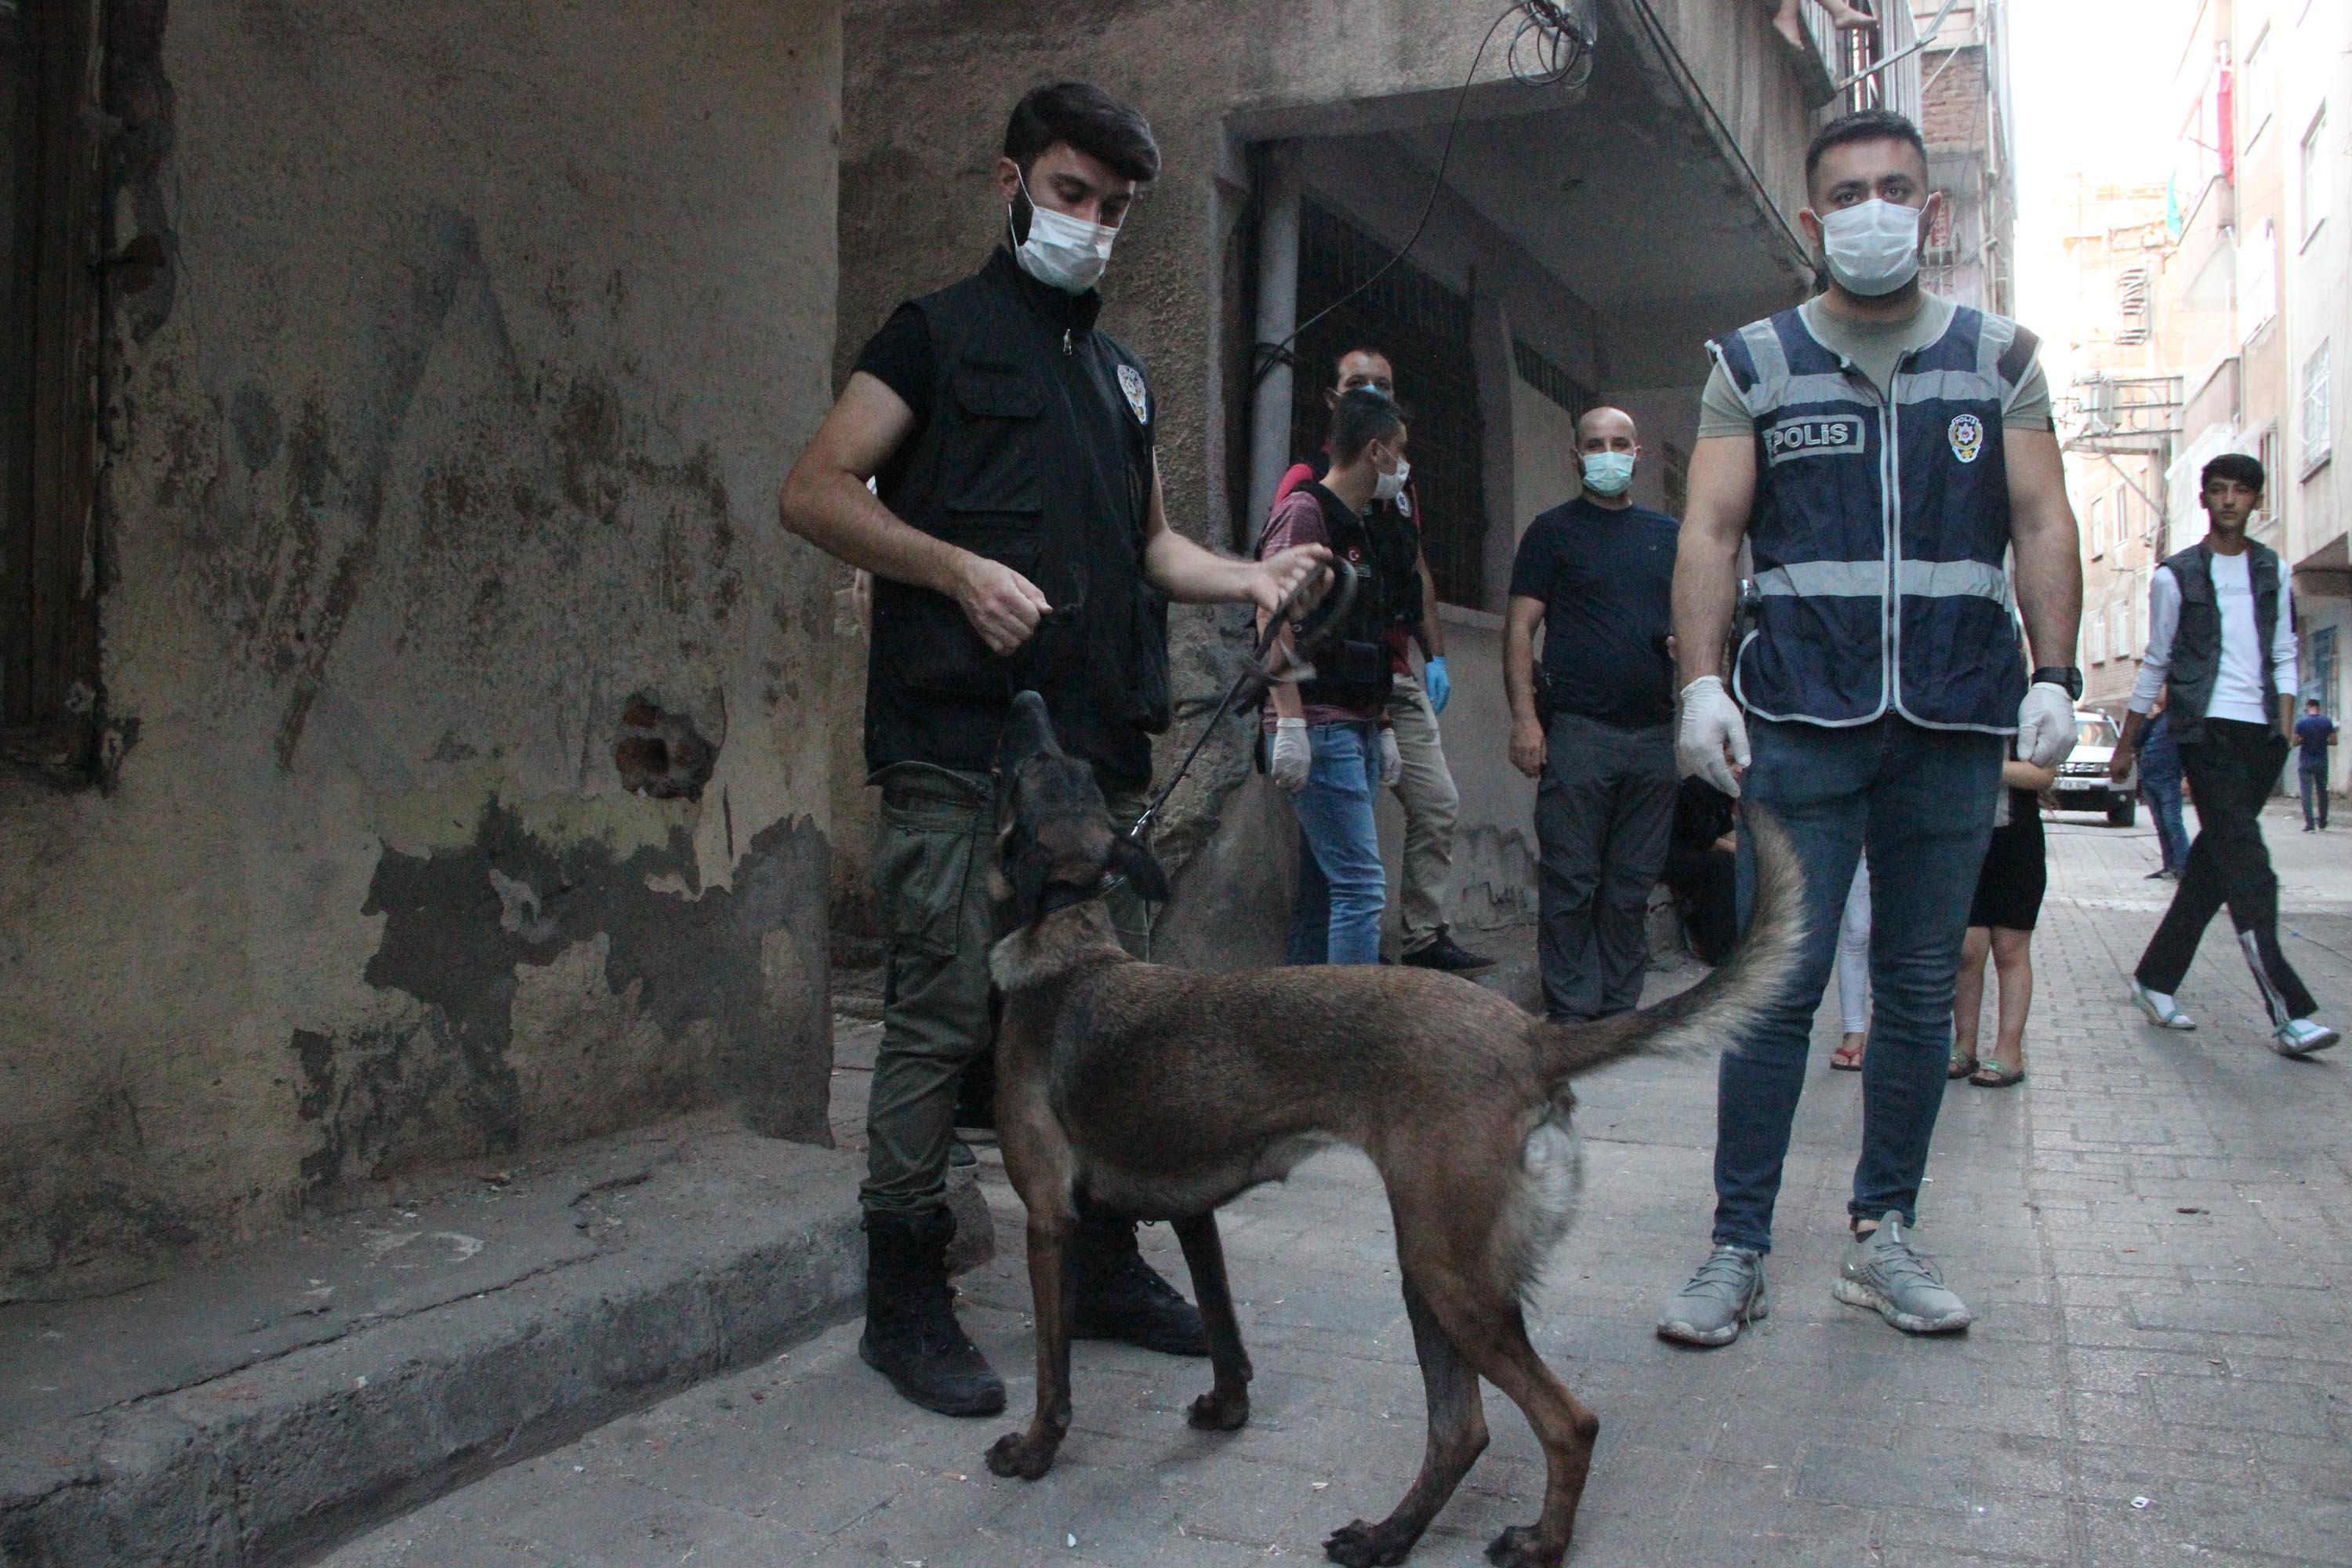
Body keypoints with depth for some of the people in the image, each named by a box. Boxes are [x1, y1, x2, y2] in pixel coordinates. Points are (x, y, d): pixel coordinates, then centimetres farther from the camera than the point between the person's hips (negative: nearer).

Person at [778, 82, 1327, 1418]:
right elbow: (817, 492, -4)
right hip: (961, 745, -6)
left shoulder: (1119, 372, 23)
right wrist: (959, 568, -18)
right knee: (945, 1020, -4)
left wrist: (1253, 577, 9)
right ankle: (907, 1299, 9)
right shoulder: (941, 333, 4)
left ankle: (1106, 1266, 24)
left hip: (1103, 745, 7)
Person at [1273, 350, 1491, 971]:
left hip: (1398, 680, 8)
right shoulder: (1309, 481, -3)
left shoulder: (1402, 486, 20)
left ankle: (1424, 937, 18)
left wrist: (1435, 656, 16)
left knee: (1438, 805, 8)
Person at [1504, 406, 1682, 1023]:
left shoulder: (1667, 534, 17)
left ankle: (1619, 1011, 15)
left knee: (1633, 885, 7)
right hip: (1577, 731, -4)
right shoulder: (1554, 531, 4)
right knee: (1571, 881, -4)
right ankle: (1571, 1013, 2)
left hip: (1654, 732, 4)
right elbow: (1520, 629, -2)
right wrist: (1524, 716, -12)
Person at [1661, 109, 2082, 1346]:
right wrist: (1701, 681, -11)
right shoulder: (1754, 364, 9)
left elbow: (2042, 524, 9)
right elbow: (1710, 531, 2)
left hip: (1955, 726, 2)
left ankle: (1883, 1236, 19)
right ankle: (1738, 1249, 2)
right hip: (1801, 720, -2)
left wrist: (2055, 673, -4)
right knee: (1776, 987, -6)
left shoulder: (2000, 359, 14)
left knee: (1920, 993, 7)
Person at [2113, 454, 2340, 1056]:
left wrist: (2284, 725, 1)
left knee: (2216, 860, 7)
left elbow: (2284, 655, 15)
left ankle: (2155, 979, 19)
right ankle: (2287, 1011, -19)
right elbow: (2155, 665, 8)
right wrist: (2126, 745, 9)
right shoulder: (2175, 576, 4)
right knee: (2246, 861, -13)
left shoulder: (2274, 572, 15)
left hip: (2260, 734, 5)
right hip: (2205, 729, -4)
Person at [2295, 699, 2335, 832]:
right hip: (2322, 761, 2)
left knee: (2306, 792, -1)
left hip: (2306, 762, -2)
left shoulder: (2301, 722, -7)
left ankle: (2309, 823, -11)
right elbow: (2334, 741, -2)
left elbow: (2295, 743, -7)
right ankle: (2322, 823, 23)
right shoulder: (2327, 722, -2)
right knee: (2322, 792, 15)